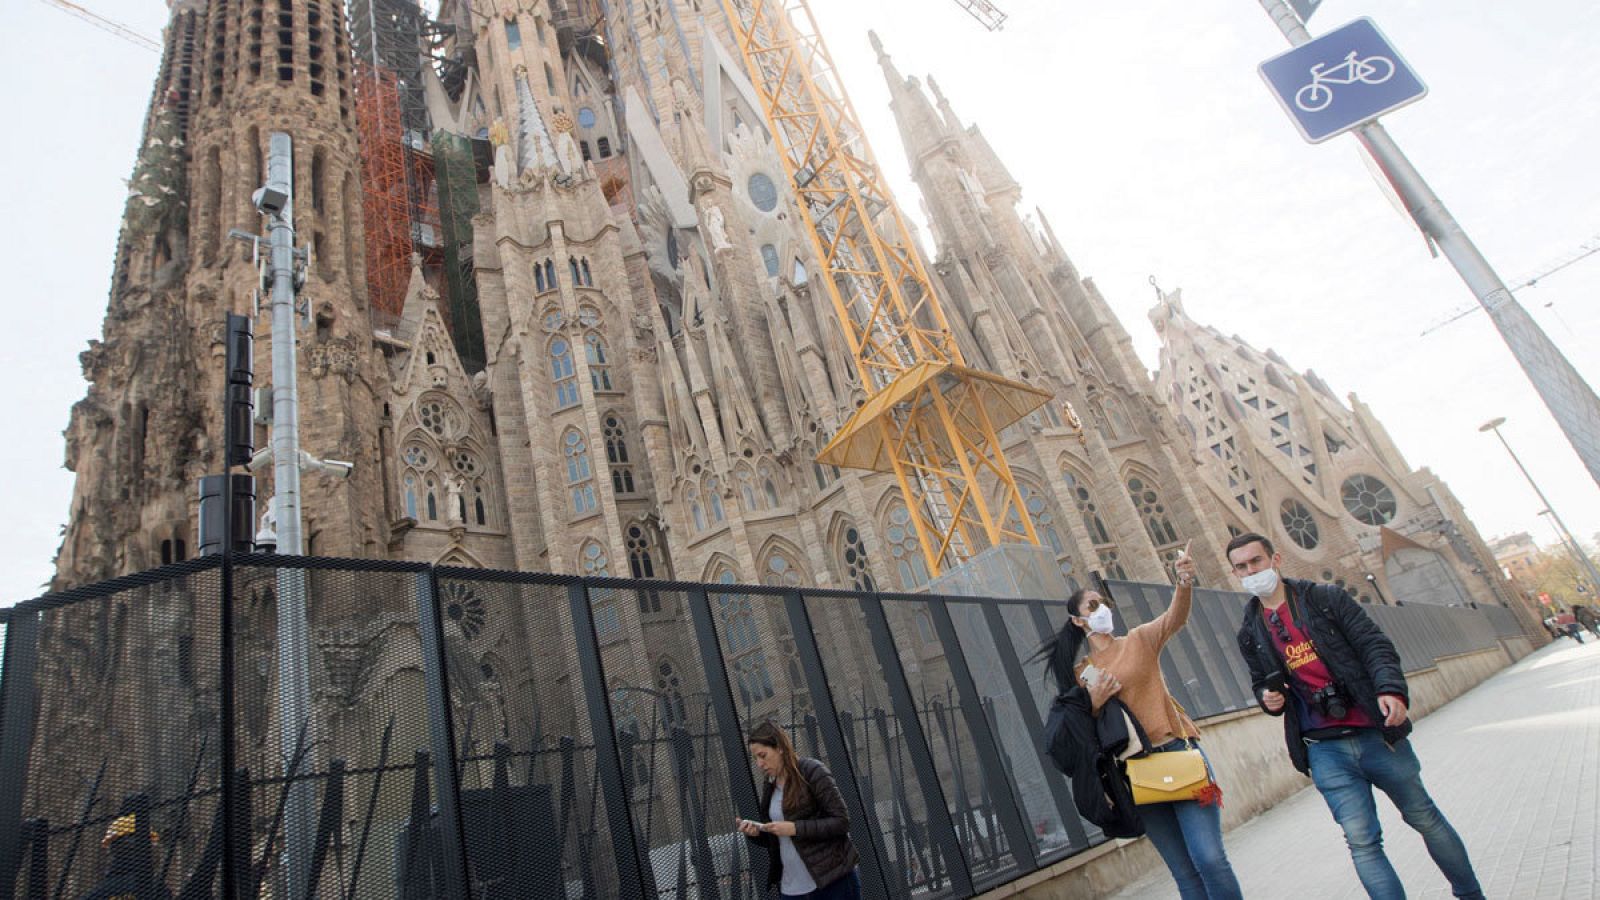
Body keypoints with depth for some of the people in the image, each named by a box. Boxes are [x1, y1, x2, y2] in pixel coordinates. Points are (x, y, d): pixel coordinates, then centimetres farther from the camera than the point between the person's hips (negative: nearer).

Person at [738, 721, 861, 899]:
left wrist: (795, 828, -21)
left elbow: (842, 821, -16)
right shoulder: (771, 786, 9)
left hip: (833, 879, -6)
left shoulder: (813, 771, -12)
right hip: (791, 885, 6)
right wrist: (756, 833, -4)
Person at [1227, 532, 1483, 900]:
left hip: (1376, 734, -1)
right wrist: (1267, 697, -5)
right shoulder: (1250, 633, 6)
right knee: (1361, 841, -4)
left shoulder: (1327, 598, -1)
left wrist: (1390, 689, -22)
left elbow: (1375, 645, -6)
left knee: (1425, 818, 14)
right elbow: (1261, 682, 18)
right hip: (1325, 752, 1)